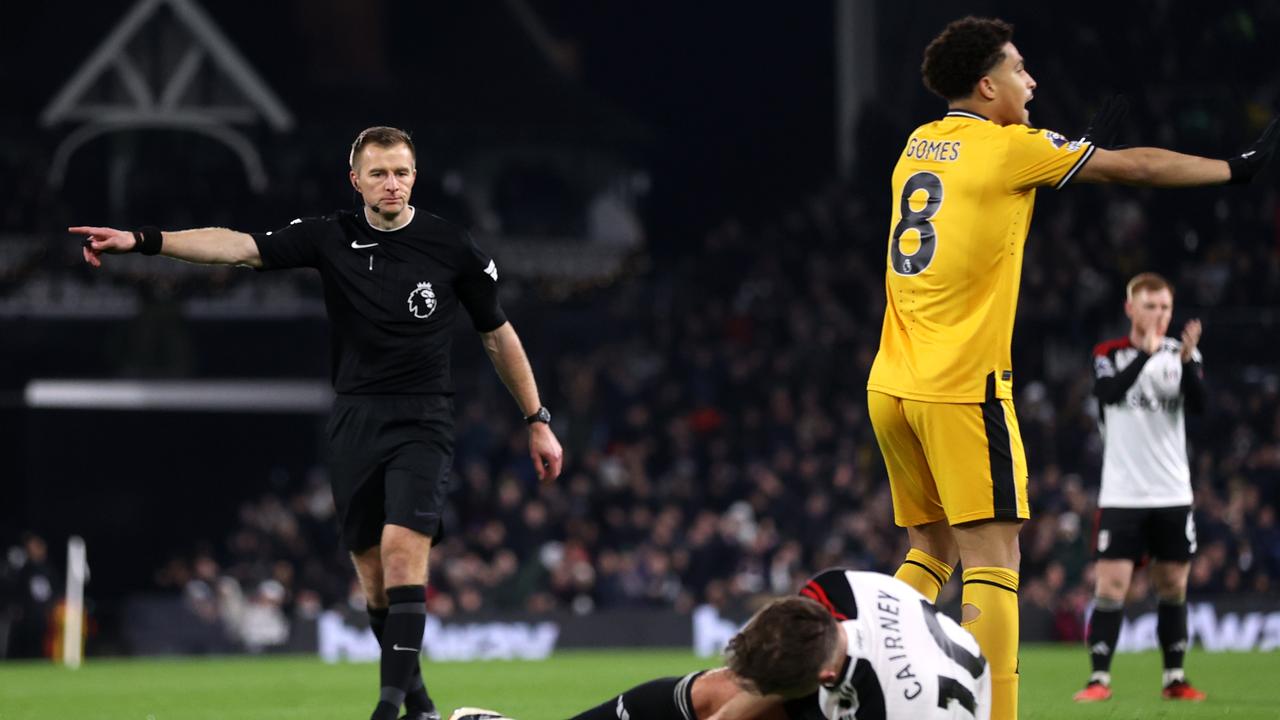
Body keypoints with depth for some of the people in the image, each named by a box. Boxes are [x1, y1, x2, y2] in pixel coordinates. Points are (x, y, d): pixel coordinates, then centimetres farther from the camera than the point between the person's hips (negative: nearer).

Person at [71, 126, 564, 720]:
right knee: (372, 572, 4)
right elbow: (240, 247, -10)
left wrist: (537, 422, 11)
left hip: (422, 420, -3)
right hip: (355, 420, 3)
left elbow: (498, 335, 10)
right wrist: (141, 241, -23)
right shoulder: (331, 238, 1)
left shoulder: (451, 246, -1)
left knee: (403, 546, -22)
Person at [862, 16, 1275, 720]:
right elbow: (1137, 167, 3)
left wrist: (1084, 147, 31)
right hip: (961, 387, -7)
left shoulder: (919, 145, 14)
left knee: (931, 550, 16)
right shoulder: (1009, 149, -5)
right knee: (991, 556, -8)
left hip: (891, 387, 7)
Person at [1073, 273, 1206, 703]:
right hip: (1122, 495, -3)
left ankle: (1174, 679, 15)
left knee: (1173, 587, 7)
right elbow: (1109, 393, -20)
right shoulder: (1109, 354, 0)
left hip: (1172, 495, 3)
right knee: (1111, 586, -9)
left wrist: (1187, 360, -27)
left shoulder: (1181, 354, 6)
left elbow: (1198, 405, -10)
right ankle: (1099, 678, -7)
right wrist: (1146, 353, -32)